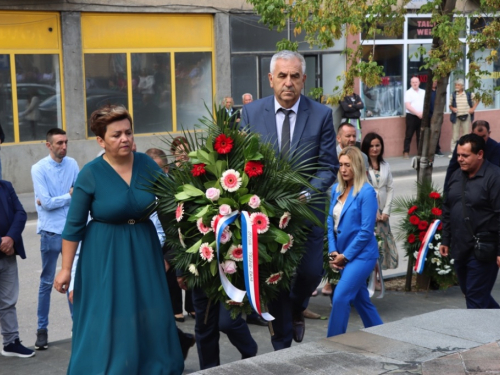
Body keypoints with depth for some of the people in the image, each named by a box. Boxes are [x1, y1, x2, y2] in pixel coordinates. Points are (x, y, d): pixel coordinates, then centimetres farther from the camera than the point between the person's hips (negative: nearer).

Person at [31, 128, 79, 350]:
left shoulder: (72, 164, 2)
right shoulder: (39, 169, -8)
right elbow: (46, 203, -12)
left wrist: (54, 201, -10)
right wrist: (69, 195, -3)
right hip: (51, 232, -3)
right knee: (47, 282, 5)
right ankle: (42, 329, 13)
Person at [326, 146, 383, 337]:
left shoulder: (366, 192, -14)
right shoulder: (337, 189, 7)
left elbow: (366, 231, -16)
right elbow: (331, 221, 10)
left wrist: (345, 255, -13)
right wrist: (333, 251, -1)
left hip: (361, 255, -7)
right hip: (343, 255, 7)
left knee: (340, 297, -14)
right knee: (360, 298, 17)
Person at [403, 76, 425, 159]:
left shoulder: (423, 92, 12)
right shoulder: (408, 93, -3)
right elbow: (408, 106, -11)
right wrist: (417, 113, -16)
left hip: (422, 116, 4)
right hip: (411, 116, -4)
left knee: (420, 135, 7)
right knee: (409, 135, -3)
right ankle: (406, 152, 0)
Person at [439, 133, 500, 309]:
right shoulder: (456, 176, 11)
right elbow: (447, 211, 18)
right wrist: (445, 240, 15)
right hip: (459, 249, 8)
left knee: (476, 299, -3)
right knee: (469, 293, 17)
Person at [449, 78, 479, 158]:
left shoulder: (469, 94, 0)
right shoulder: (453, 95, 4)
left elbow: (477, 100, 11)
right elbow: (450, 105, 10)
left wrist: (473, 108, 1)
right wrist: (452, 108, -11)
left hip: (466, 116, -1)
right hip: (456, 117, 1)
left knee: (466, 134, 3)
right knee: (455, 135, 1)